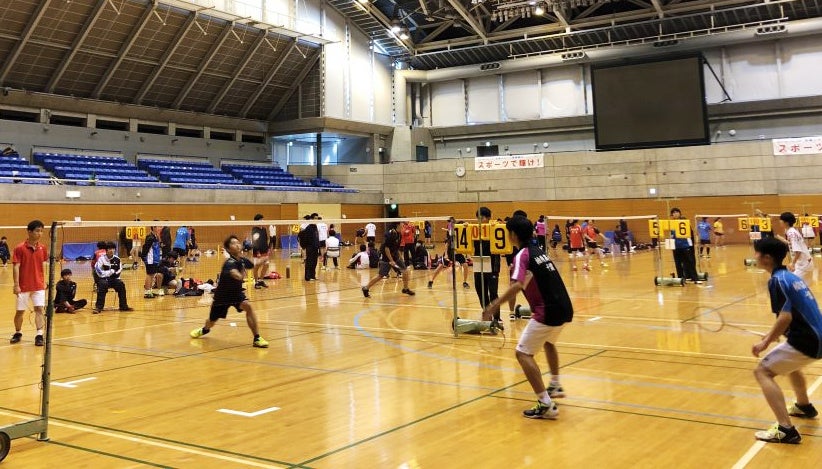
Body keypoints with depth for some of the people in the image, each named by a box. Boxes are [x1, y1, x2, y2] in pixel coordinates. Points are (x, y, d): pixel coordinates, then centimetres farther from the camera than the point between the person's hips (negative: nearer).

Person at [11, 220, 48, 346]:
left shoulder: (42, 248, 2)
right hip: (23, 287, -2)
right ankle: (17, 333, 30)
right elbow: (16, 267, -10)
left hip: (38, 286, 2)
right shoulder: (20, 248, -9)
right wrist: (16, 285, -16)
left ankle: (39, 335, -8)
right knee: (20, 311, 10)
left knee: (39, 309, -9)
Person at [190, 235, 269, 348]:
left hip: (237, 292, 4)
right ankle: (204, 330, 57)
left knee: (248, 306, -28)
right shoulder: (229, 263, -32)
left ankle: (257, 338, -22)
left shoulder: (243, 260, -12)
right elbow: (239, 277, -53)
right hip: (223, 295, -3)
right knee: (212, 321, 17)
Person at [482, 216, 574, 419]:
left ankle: (546, 405, -12)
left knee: (523, 354, -4)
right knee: (548, 342, 35)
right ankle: (555, 387, 46)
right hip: (565, 309, 9)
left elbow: (517, 286, -26)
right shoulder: (539, 251, 16)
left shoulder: (522, 255, -10)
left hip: (548, 313, -9)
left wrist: (495, 305, -28)